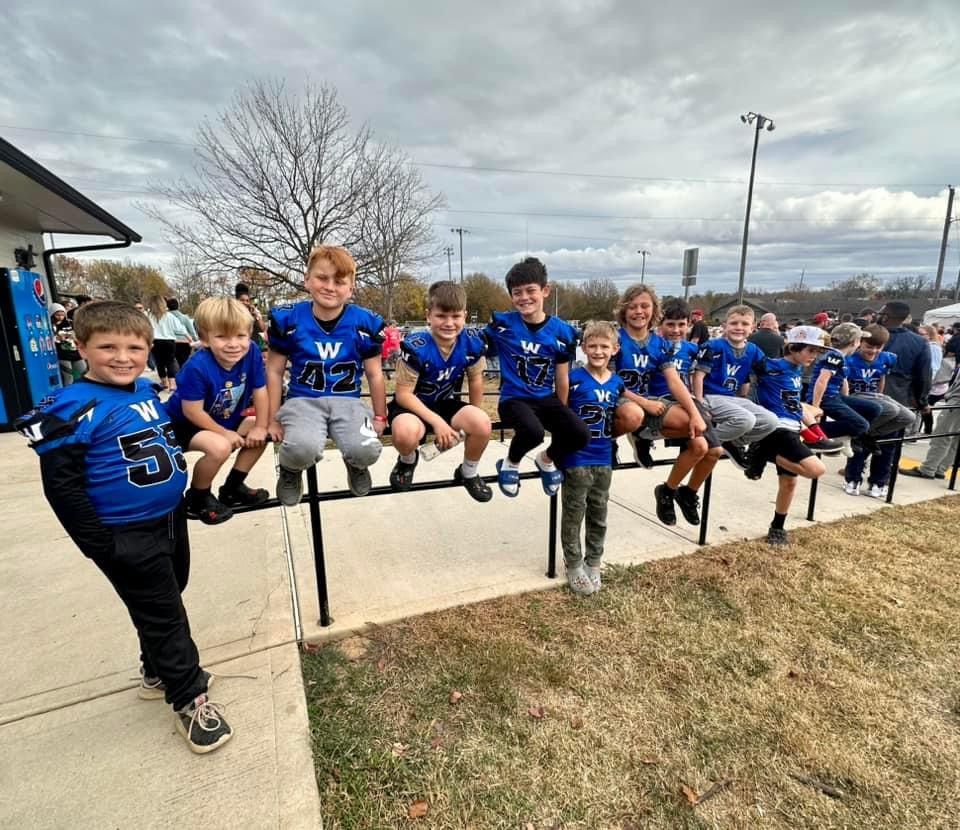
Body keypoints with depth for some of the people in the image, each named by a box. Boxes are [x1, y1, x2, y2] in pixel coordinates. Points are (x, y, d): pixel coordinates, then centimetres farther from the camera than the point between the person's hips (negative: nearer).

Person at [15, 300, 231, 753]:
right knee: (162, 613, 5)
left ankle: (158, 672, 45)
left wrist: (181, 493, 18)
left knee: (166, 603, 22)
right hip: (127, 537, -7)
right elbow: (62, 485, -17)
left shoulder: (148, 391, 3)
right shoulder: (74, 408, -18)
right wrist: (98, 544, -16)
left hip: (171, 520, 7)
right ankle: (189, 700, 22)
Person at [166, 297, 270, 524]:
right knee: (220, 447, -30)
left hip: (226, 420, 7)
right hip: (184, 425, -7)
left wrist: (260, 427, -14)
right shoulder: (197, 367, -33)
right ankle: (197, 499, -1)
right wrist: (225, 433, -19)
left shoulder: (252, 353, -19)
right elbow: (192, 412, -24)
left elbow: (260, 392, -10)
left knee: (260, 435, -4)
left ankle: (233, 486, 16)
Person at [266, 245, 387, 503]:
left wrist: (380, 417, 12)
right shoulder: (288, 319, -3)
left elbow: (374, 375, 7)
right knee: (302, 448, -33)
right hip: (303, 400, 0)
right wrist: (273, 420, 6)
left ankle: (355, 465, 14)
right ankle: (290, 470, 8)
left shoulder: (365, 323, -3)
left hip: (347, 401, 1)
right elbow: (274, 372, 6)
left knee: (367, 450, -28)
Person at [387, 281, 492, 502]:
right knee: (406, 432, -39)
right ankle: (407, 460, 2)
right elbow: (403, 394, -20)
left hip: (446, 404, 4)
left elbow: (475, 381, 5)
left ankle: (468, 473, 6)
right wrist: (437, 422, -25)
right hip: (411, 405, -3)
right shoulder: (416, 347, -25)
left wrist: (473, 419, 8)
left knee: (483, 424, -25)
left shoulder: (472, 344, -12)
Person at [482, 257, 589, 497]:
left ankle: (546, 460, 13)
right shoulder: (502, 324, -5)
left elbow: (562, 379, 6)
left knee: (580, 434, -22)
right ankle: (511, 463, 2)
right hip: (514, 398, -3)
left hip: (546, 399, 3)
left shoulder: (562, 331, -1)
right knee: (533, 432, -35)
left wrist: (562, 414, 13)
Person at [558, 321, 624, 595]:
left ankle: (593, 563, 33)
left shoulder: (617, 382, 4)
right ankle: (574, 565, 24)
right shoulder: (574, 378, -11)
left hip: (604, 460, 5)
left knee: (598, 515, 16)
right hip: (576, 459, -5)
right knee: (573, 515, 7)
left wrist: (611, 438, 5)